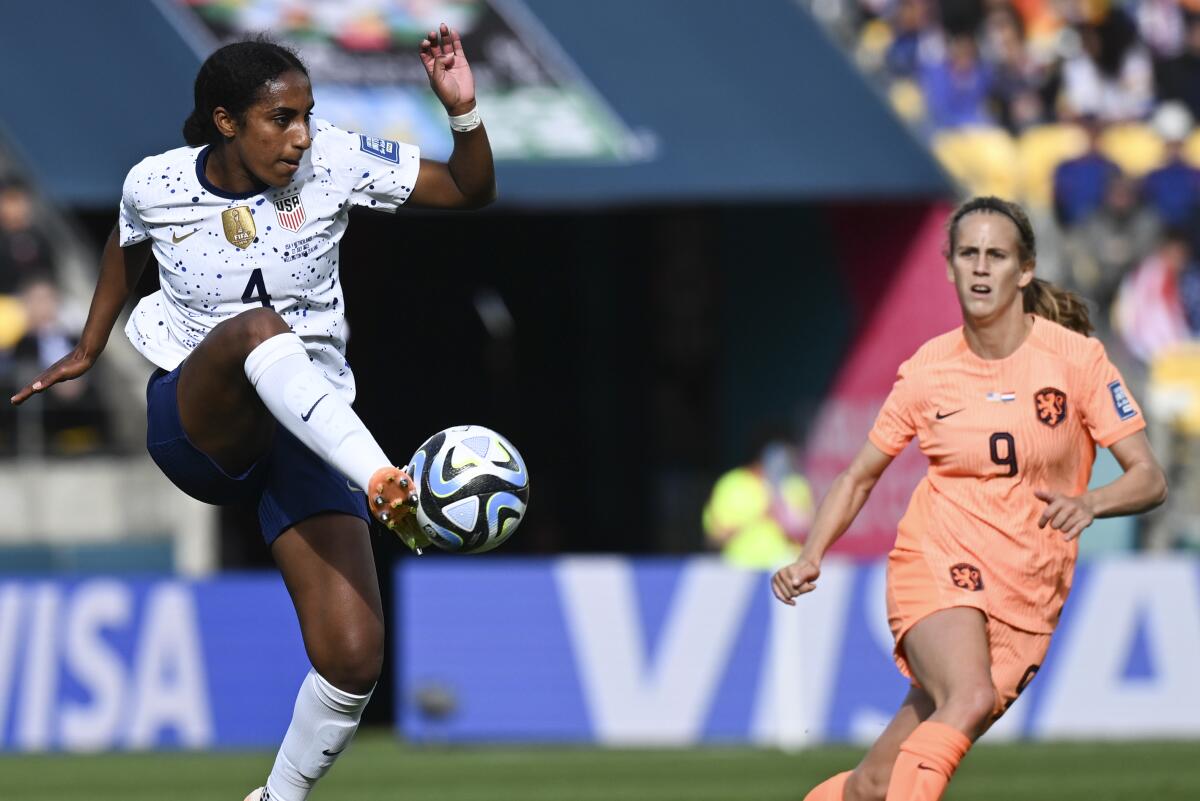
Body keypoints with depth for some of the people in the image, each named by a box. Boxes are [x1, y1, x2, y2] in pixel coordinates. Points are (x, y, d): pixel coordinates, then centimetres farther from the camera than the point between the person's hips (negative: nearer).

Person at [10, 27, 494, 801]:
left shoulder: (331, 161, -6)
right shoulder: (156, 186, -4)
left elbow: (470, 191, -3)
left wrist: (464, 111, -21)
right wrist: (88, 351, 29)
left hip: (309, 434, 1)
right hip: (195, 428, -1)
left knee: (353, 663, -17)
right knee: (257, 327, -39)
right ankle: (389, 486, -58)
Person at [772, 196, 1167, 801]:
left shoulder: (1075, 357, -3)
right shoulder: (928, 368, 2)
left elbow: (1149, 478, -4)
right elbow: (860, 477, 14)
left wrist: (1088, 503, -25)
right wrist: (810, 558, -3)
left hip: (1026, 600, 0)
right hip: (937, 567, 0)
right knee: (969, 701, -34)